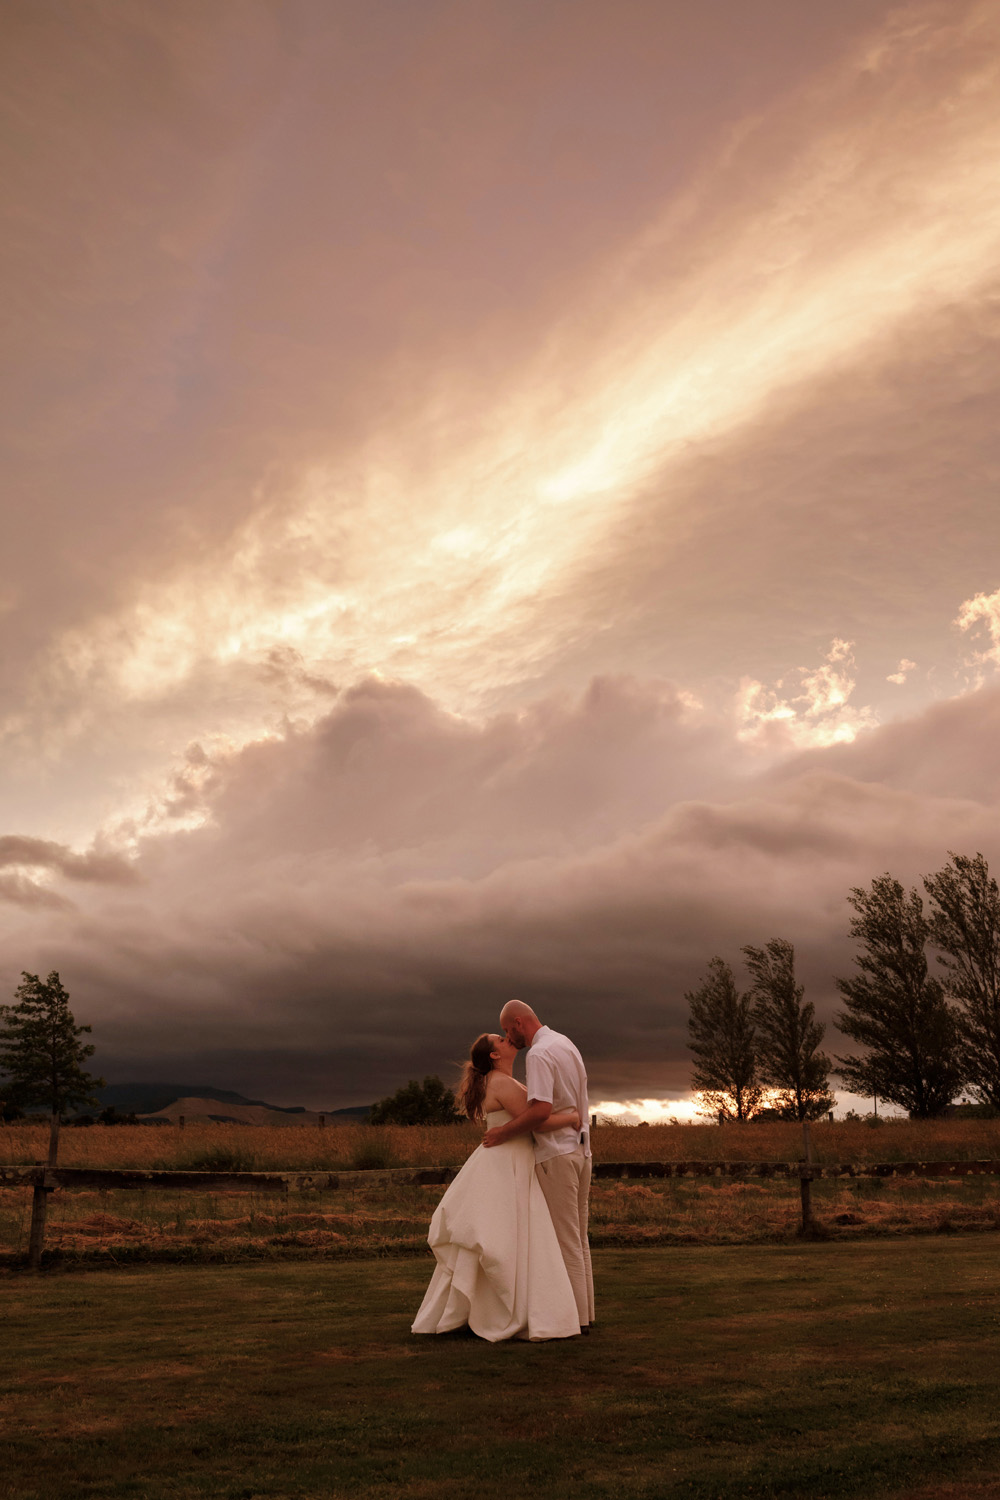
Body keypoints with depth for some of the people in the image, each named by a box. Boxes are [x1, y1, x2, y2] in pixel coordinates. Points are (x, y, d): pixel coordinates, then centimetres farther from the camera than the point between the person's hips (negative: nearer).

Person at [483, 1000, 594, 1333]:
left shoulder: (538, 1054, -16)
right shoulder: (566, 1044, 13)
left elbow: (541, 1110, -26)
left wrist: (504, 1133, -15)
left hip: (555, 1153, -9)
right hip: (580, 1148, 9)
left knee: (565, 1238, -1)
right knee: (577, 1236, 15)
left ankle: (574, 1317, 5)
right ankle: (584, 1311, 21)